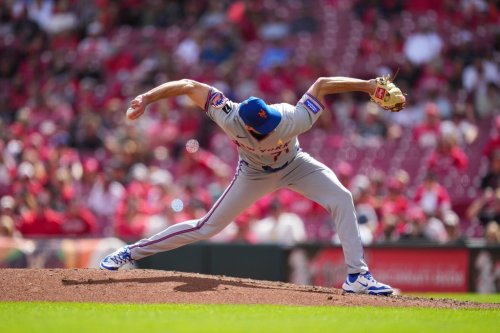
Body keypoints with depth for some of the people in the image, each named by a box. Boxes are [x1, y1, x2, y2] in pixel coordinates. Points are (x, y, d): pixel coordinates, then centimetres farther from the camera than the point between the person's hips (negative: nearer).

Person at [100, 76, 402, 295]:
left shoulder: (293, 120, -41)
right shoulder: (229, 117, -40)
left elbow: (322, 84, -34)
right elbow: (188, 86, -36)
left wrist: (367, 85, -42)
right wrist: (146, 98, -44)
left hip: (294, 165, 1)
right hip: (255, 174, -1)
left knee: (342, 199, -22)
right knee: (207, 227, 0)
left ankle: (357, 275, -16)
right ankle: (132, 251, 15)